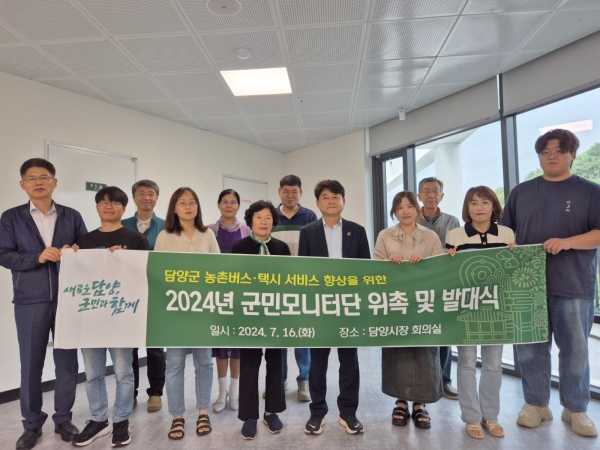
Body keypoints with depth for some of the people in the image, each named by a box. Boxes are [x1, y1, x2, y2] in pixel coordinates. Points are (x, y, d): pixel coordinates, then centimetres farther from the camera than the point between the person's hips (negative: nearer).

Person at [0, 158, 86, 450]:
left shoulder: (72, 217, 7)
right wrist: (37, 258, -17)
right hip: (29, 302, -1)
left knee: (67, 361, 8)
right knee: (31, 364, 8)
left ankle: (63, 419, 25)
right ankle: (32, 424, 25)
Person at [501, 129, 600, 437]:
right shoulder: (520, 192, 11)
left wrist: (568, 242, -21)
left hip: (573, 285, -2)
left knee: (575, 349, 7)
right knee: (530, 347, 7)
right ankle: (535, 404, 22)